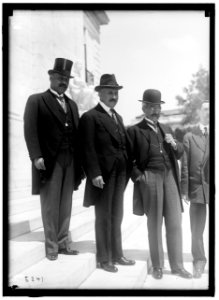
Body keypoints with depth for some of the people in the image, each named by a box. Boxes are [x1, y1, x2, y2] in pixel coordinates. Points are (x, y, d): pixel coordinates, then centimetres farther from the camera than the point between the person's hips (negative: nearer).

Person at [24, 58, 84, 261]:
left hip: (70, 162, 5)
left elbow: (76, 133, 15)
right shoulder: (36, 100, 3)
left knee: (65, 205, 7)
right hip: (49, 161, -5)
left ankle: (62, 243, 16)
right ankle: (51, 247, 10)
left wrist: (80, 160, 7)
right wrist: (36, 156, -18)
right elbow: (30, 130, -7)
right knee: (50, 205, 1)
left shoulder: (72, 104, 20)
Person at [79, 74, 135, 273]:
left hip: (120, 175, 7)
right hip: (103, 175, -7)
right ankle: (103, 259, 14)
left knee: (117, 216, 15)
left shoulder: (118, 117, 18)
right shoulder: (90, 117, -8)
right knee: (103, 217, 3)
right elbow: (88, 149, -14)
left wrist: (130, 168, 6)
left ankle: (116, 254, 26)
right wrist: (95, 174, -20)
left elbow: (125, 145, 15)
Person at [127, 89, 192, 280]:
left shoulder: (166, 129, 20)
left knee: (175, 223, 3)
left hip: (170, 178, 5)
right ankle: (157, 266, 14)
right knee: (154, 224, 3)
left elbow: (179, 154, 22)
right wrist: (138, 176, -13)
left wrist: (175, 144, 2)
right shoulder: (135, 131, 2)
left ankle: (177, 265, 13)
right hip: (150, 179, -4)